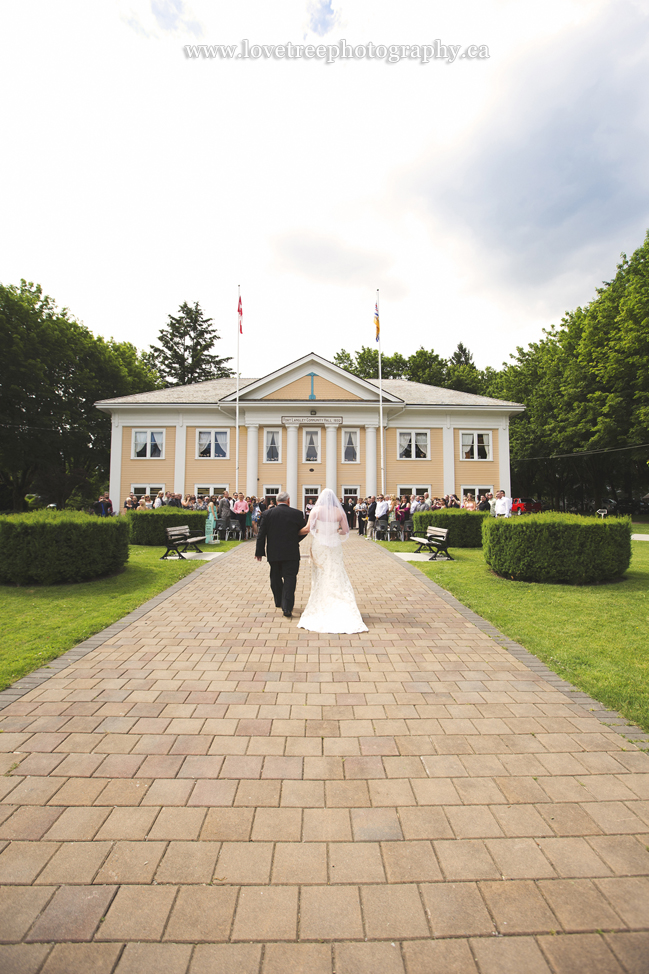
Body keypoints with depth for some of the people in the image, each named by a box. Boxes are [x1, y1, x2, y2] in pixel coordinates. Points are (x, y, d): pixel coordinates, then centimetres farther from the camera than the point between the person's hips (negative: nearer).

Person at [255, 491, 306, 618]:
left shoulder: (267, 513, -3)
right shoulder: (297, 514, -5)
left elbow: (261, 534, -2)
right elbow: (303, 532, 5)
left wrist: (259, 552, 6)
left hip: (273, 553, 2)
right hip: (291, 553, -2)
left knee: (275, 578, 19)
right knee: (289, 579, 2)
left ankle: (279, 602, 32)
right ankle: (287, 608, -6)